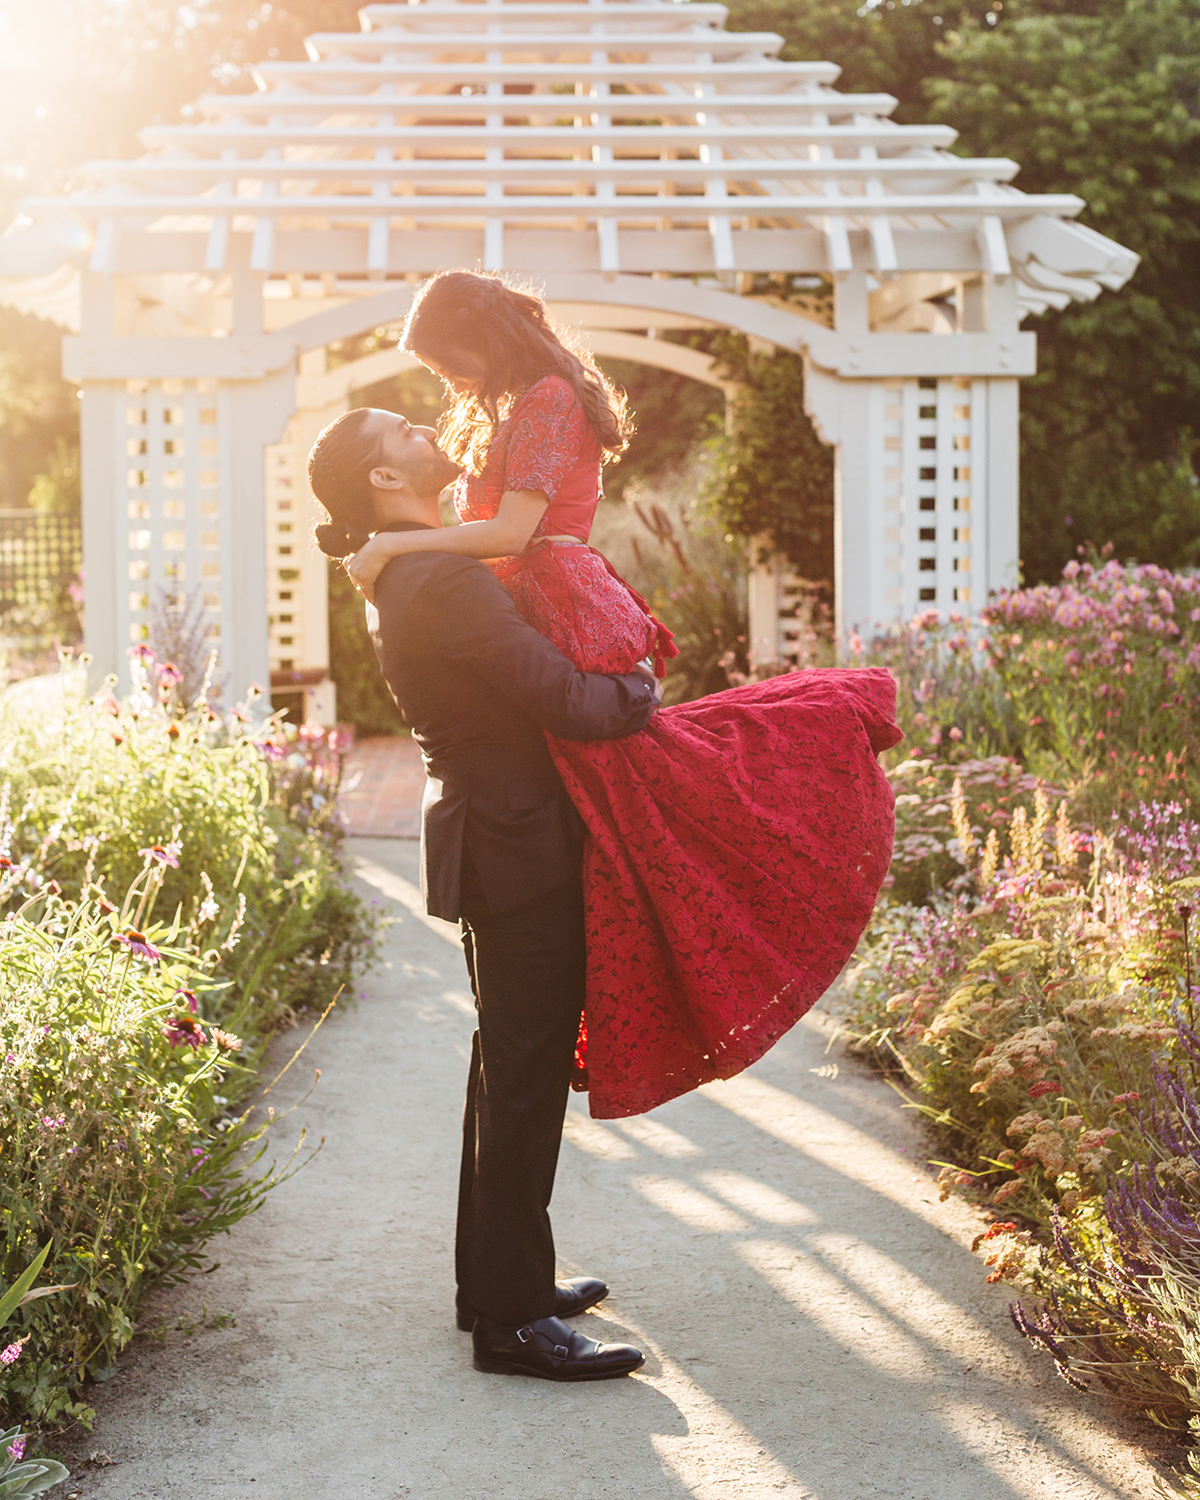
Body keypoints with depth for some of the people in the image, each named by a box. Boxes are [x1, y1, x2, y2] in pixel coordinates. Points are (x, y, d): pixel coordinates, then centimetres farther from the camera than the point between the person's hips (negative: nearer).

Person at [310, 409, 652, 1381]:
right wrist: (641, 695, -5)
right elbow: (567, 701, -24)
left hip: (492, 839, 11)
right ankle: (512, 1319, 4)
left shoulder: (408, 578, 12)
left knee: (511, 1070, 19)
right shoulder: (446, 581, -21)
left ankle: (497, 1275, 30)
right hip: (517, 853, -11)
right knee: (525, 1078, -4)